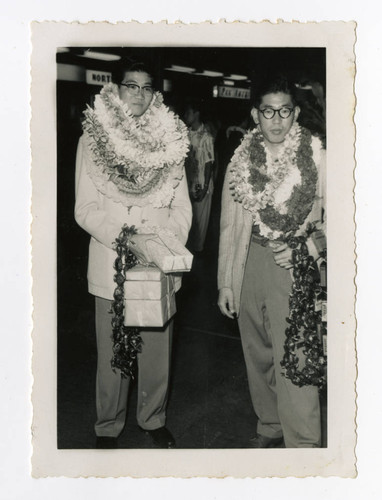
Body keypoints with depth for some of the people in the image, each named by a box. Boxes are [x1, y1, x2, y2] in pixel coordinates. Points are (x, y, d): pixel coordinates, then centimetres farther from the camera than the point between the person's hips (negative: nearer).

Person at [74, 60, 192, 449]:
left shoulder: (170, 139, 8)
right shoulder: (93, 139, 2)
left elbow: (182, 206, 8)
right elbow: (85, 209, -3)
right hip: (112, 266, -2)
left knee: (158, 350, 9)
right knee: (113, 354, 6)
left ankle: (153, 419, 30)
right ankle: (108, 427, 26)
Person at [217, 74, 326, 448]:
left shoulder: (316, 158, -4)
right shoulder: (241, 161, 6)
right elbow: (228, 225, 9)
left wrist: (310, 246, -16)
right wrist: (225, 282, 8)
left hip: (294, 264, -4)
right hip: (249, 264, 4)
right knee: (258, 355, 15)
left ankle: (302, 445, 3)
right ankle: (270, 428, 34)